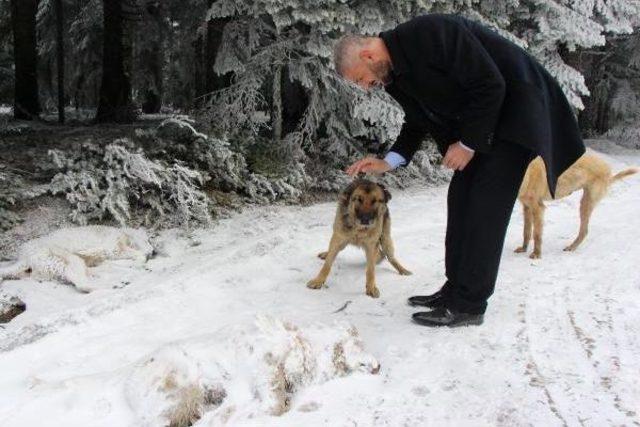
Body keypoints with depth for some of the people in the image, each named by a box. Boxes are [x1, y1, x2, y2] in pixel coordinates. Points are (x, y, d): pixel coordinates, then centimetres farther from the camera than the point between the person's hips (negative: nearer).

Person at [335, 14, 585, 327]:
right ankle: (456, 289, 16)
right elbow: (417, 123, 13)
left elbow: (490, 85, -25)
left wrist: (468, 143, -17)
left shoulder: (431, 33, -26)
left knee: (484, 206, -10)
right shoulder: (393, 74, 1)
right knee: (460, 199, 7)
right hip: (475, 126, 9)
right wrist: (388, 162, -1)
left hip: (514, 109, -9)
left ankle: (468, 304, -4)